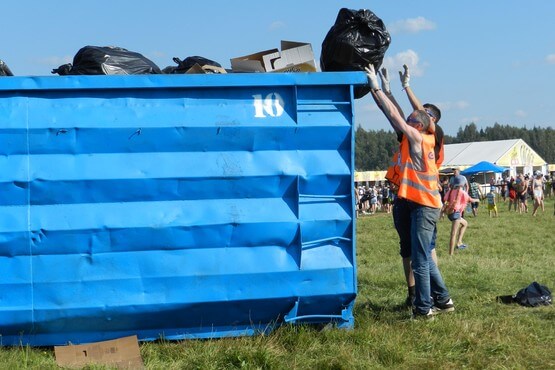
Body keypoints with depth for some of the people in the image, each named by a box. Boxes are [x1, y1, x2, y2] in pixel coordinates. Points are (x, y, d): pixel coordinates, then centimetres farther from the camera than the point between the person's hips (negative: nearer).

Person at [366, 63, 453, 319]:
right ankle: (443, 300, 23)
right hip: (421, 205, 10)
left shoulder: (418, 138, -9)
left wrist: (376, 87, -6)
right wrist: (377, 88, 11)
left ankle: (423, 309, -3)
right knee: (424, 257, 16)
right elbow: (394, 116, 13)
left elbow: (393, 115, -11)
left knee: (420, 259, -6)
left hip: (424, 207, -10)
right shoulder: (415, 140, 13)